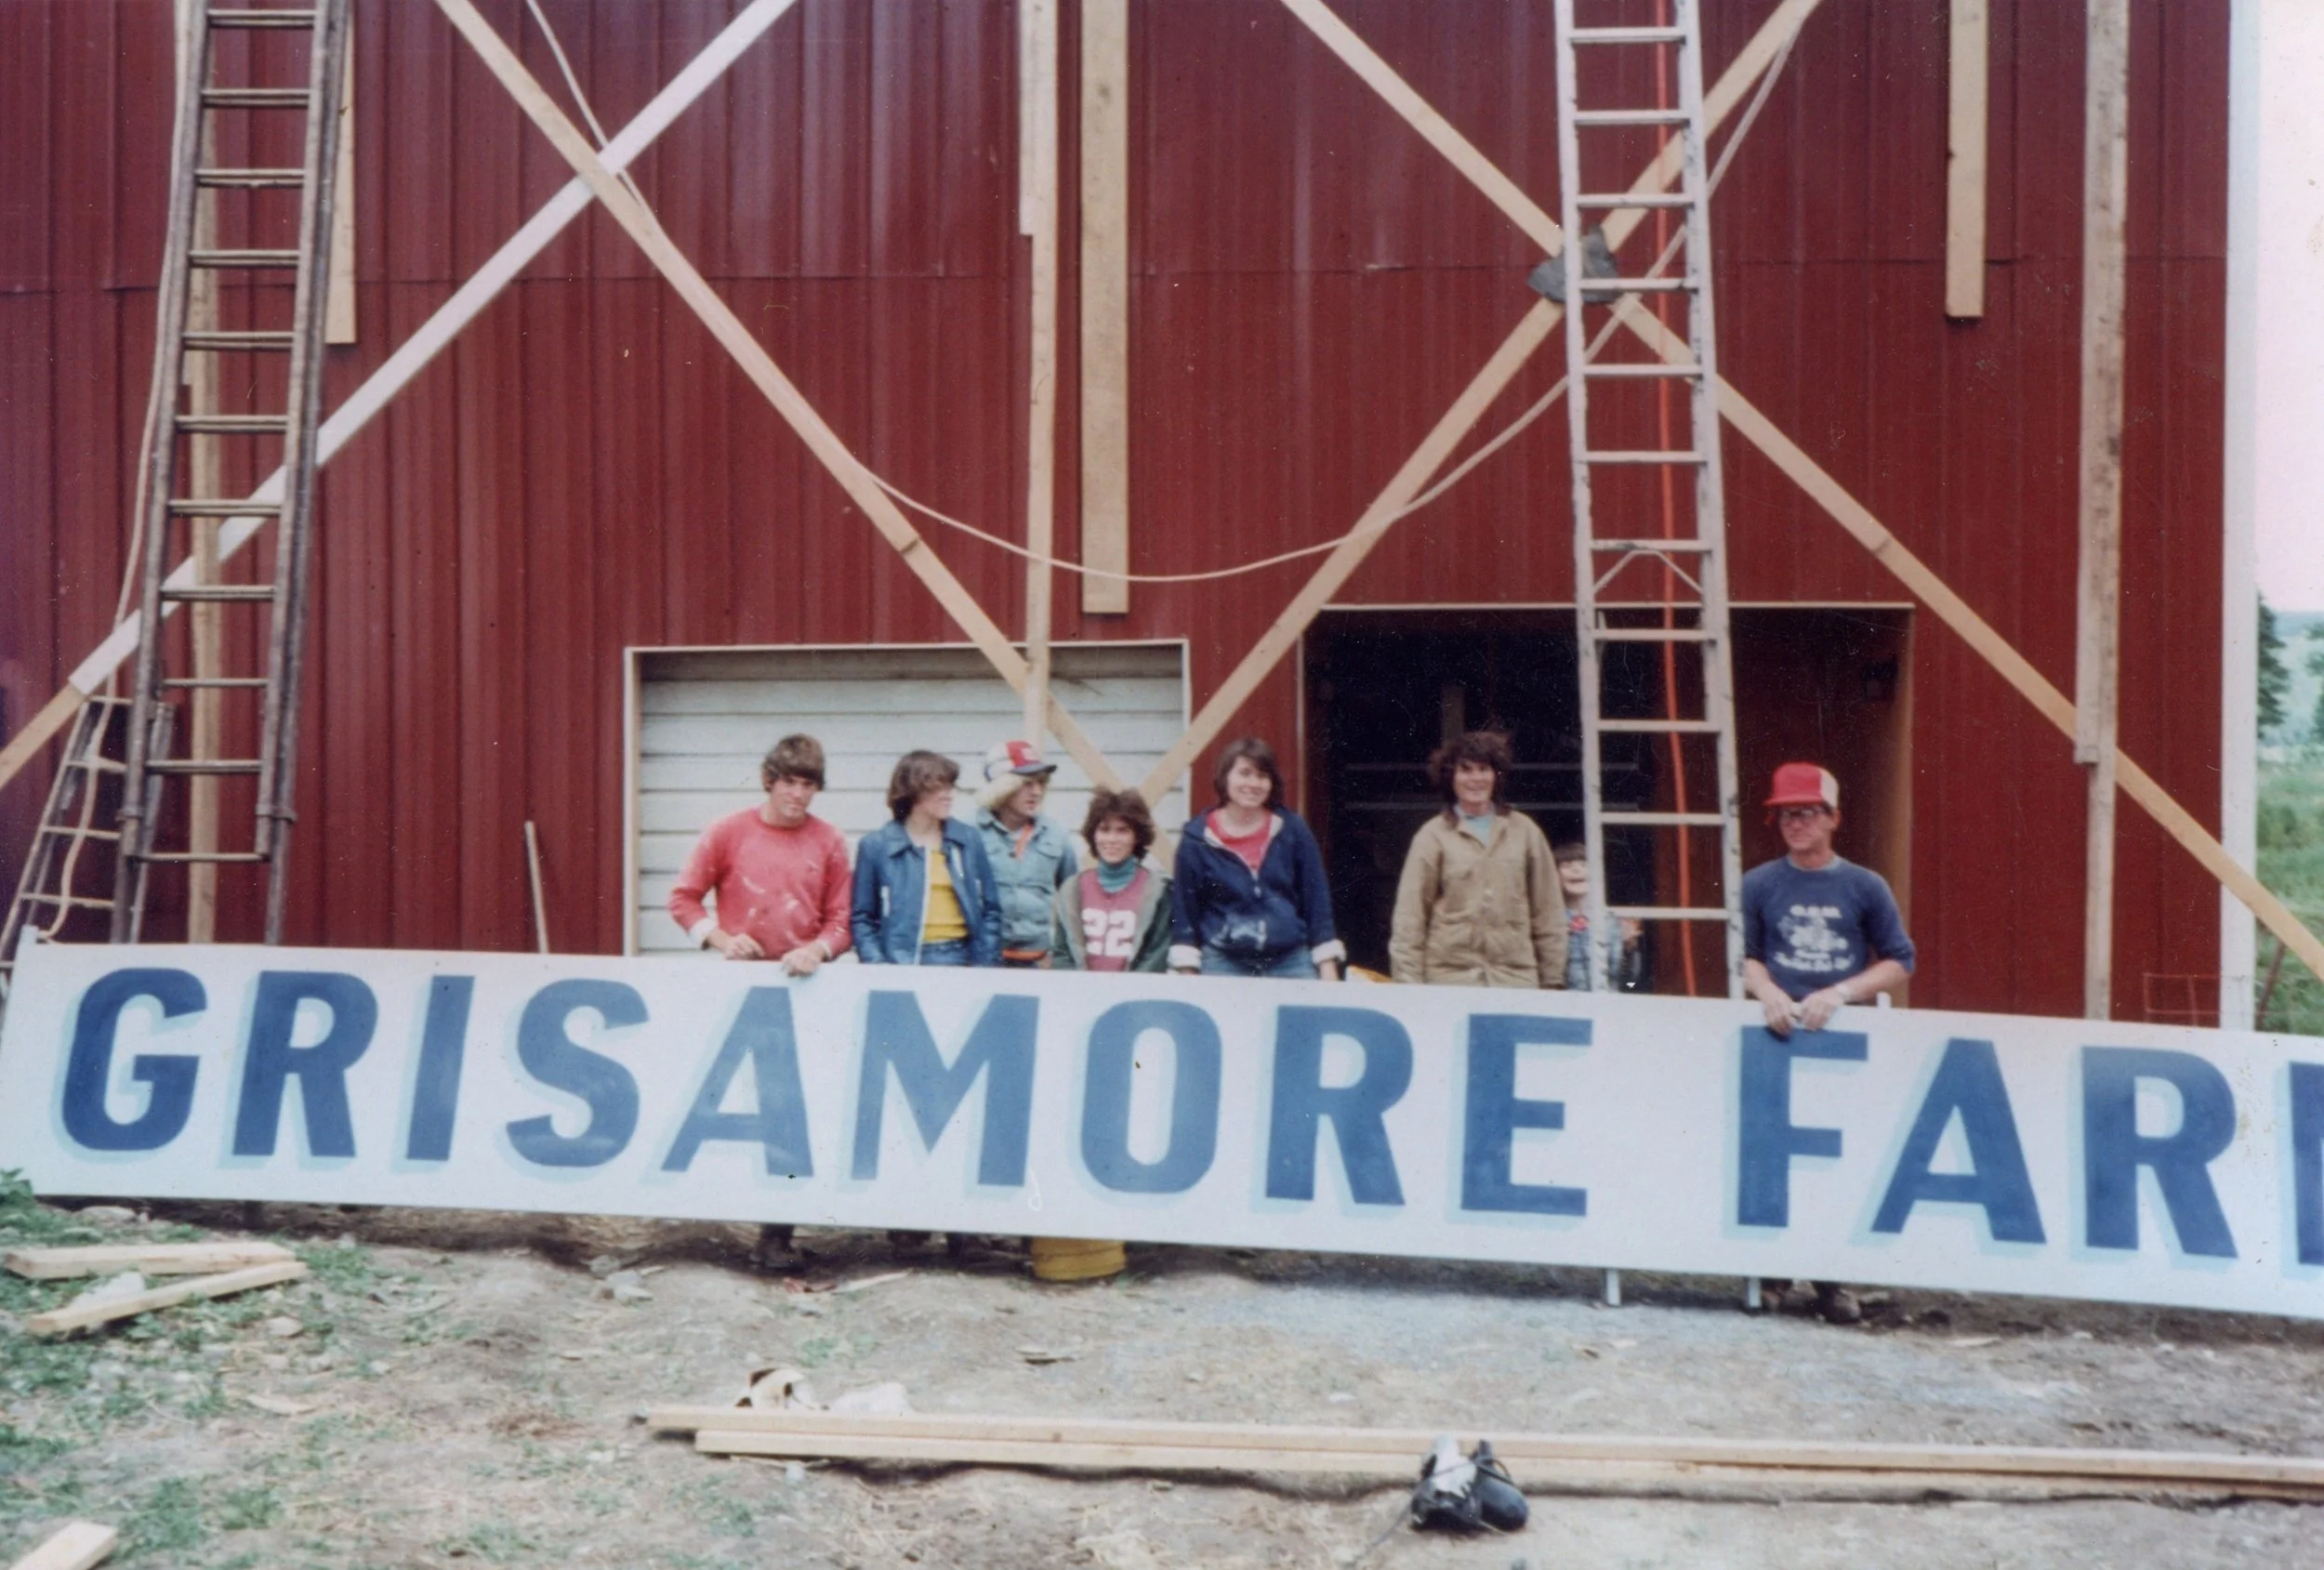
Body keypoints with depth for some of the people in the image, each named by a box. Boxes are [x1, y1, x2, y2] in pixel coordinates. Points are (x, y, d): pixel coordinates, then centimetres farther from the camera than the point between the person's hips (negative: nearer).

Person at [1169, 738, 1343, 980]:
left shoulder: (1292, 830, 4)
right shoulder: (1197, 838, 2)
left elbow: (1318, 902, 6)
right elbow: (1184, 911, 4)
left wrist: (1328, 973, 2)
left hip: (1291, 962, 1)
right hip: (1223, 964, -1)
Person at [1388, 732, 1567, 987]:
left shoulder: (1524, 831, 10)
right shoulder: (1433, 835, 3)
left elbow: (1548, 912, 12)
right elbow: (1409, 917, 2)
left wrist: (1553, 980, 9)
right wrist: (1409, 986, -3)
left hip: (1516, 976, 2)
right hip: (1449, 977, -2)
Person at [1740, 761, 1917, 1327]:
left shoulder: (1865, 886, 4)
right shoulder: (1759, 884, 6)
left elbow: (1899, 961, 5)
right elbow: (1745, 955, 9)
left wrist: (1840, 993, -9)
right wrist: (1769, 993, -11)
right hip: (1778, 1034, 1)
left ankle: (1832, 1278, 5)